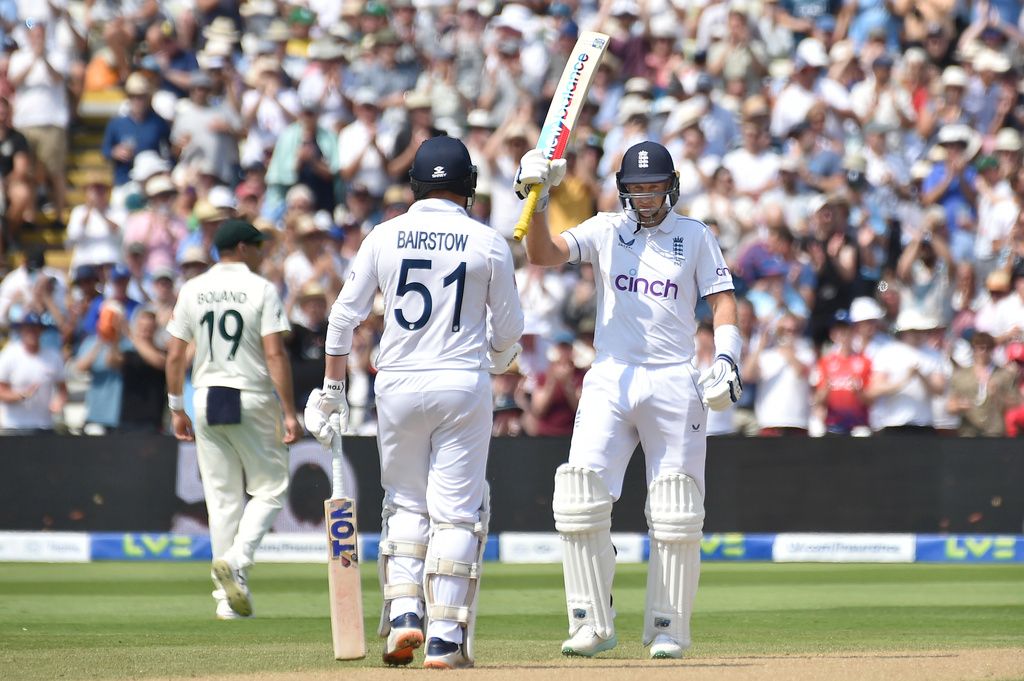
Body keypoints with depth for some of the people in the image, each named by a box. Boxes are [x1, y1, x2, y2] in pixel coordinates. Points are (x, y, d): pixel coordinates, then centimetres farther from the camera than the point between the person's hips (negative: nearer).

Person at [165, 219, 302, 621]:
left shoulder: (192, 291, 7)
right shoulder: (261, 290, -6)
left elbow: (175, 354, 6)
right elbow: (275, 354, -13)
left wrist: (176, 409, 14)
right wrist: (290, 413, -12)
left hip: (206, 402, 4)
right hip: (253, 401, -4)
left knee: (222, 498, 8)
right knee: (269, 489, 6)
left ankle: (229, 597, 6)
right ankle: (236, 559, -19)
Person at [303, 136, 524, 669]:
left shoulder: (385, 237, 3)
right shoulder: (489, 243, 0)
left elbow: (344, 316, 3)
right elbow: (508, 330, 5)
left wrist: (332, 390, 11)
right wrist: (496, 364, 27)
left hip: (398, 385, 2)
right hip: (464, 383, -2)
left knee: (405, 504, 16)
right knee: (456, 511, 2)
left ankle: (403, 614, 0)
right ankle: (445, 638, -2)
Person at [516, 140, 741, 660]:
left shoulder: (695, 237, 9)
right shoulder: (605, 231, 9)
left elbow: (722, 301, 6)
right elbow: (543, 254, -4)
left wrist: (726, 358, -10)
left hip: (674, 383, 0)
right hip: (610, 379, 0)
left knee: (675, 513, 0)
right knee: (580, 495, -13)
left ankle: (668, 628, 9)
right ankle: (593, 623, -8)